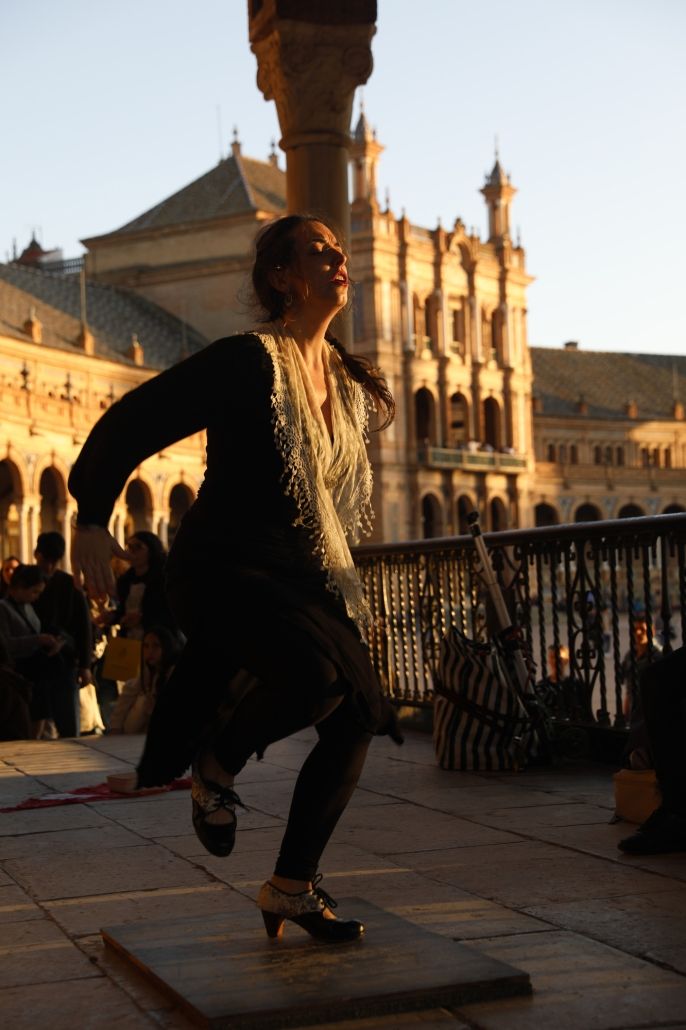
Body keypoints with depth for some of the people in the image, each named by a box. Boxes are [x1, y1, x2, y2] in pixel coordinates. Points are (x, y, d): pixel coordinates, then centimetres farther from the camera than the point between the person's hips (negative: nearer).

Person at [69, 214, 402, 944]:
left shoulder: (347, 380, 10)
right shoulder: (246, 362, -13)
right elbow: (129, 423, -12)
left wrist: (336, 575, 26)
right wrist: (92, 518, -11)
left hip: (299, 575, 8)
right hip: (224, 566, -8)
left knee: (356, 721, -2)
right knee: (314, 673, -33)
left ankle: (291, 888, 11)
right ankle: (215, 765, -2)